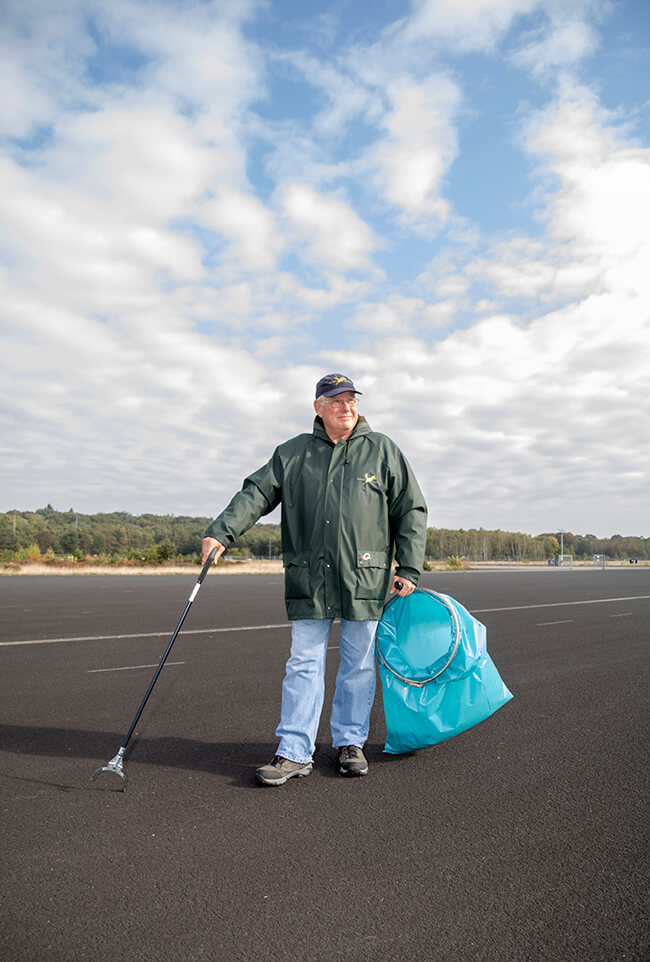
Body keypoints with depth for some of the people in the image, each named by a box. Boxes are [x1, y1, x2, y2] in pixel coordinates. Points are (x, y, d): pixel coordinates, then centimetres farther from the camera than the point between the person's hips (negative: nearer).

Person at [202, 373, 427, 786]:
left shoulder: (383, 450, 6)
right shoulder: (293, 453, 9)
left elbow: (412, 510, 6)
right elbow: (256, 493, 5)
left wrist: (409, 569, 0)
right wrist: (221, 532, -10)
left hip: (365, 579, 0)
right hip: (309, 580, 1)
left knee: (359, 664, 9)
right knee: (304, 665, 2)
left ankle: (350, 743, 25)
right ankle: (295, 752, 10)